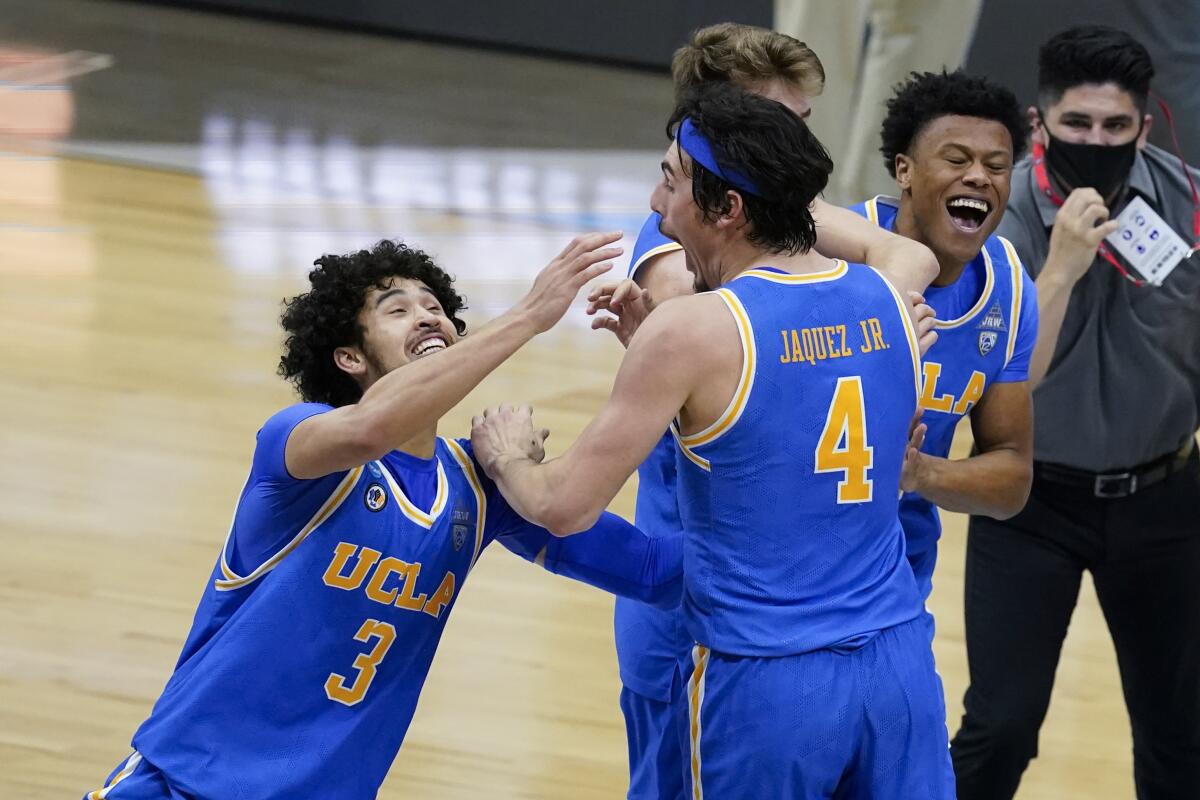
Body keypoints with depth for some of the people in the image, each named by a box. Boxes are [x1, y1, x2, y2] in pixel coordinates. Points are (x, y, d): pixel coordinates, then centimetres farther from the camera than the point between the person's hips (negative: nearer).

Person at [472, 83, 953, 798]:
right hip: (899, 663, 5)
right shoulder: (890, 300, 3)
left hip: (767, 684, -5)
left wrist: (507, 455, 13)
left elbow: (564, 507, -10)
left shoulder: (690, 332, -13)